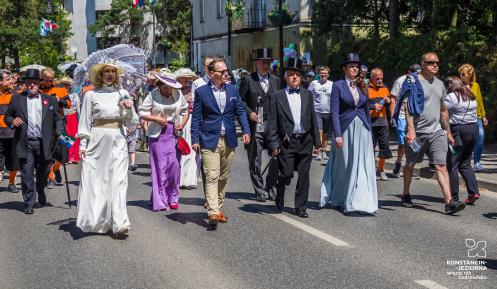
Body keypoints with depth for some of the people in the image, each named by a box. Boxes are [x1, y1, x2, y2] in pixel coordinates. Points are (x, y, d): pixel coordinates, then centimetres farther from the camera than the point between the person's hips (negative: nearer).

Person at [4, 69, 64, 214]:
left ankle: (40, 191, 42)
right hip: (24, 143, -1)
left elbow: (57, 119, 9)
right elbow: (7, 116, 13)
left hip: (43, 143, 1)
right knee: (27, 174, -2)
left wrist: (59, 133, -7)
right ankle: (29, 204, 7)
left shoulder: (50, 100, 10)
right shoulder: (17, 99, 9)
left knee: (43, 172, 12)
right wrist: (12, 121, -10)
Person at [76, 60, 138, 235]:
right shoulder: (91, 95, 4)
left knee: (118, 181, -8)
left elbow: (131, 123, 11)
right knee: (95, 180, 0)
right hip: (97, 141, -1)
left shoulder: (123, 94, 10)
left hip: (117, 142, 1)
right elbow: (85, 121, 6)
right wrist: (82, 145, 0)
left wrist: (129, 109, -8)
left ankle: (119, 222, -15)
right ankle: (95, 221, 12)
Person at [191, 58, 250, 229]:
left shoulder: (233, 90, 9)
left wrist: (246, 131, -3)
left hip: (228, 140, 4)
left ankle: (219, 209, 22)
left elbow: (240, 111, 11)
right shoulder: (201, 92, -1)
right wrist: (195, 140, -5)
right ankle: (213, 212, -17)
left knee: (223, 177, 11)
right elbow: (196, 117, 0)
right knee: (212, 176, -11)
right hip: (210, 141, -4)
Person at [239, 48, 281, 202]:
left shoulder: (276, 80, 13)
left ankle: (270, 187, 14)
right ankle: (260, 191, 15)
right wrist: (249, 112, -12)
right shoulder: (248, 80, 2)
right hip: (254, 127, -3)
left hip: (273, 126, 3)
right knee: (255, 161, 3)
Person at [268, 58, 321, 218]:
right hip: (287, 142, -3)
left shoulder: (307, 95, 11)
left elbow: (313, 119, 13)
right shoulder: (277, 96, 1)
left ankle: (301, 207, 15)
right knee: (286, 174, -7)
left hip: (305, 141, 3)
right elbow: (273, 122, -1)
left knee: (304, 176, 4)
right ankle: (279, 197, 23)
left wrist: (317, 141, 10)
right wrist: (274, 144, -7)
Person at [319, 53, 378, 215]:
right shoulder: (338, 86, -3)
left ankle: (362, 202, 1)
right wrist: (337, 135, -14)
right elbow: (334, 111, -7)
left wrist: (369, 131, 14)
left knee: (363, 166, -2)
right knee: (345, 165, 6)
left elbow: (366, 109, 16)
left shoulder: (362, 86, 10)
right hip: (346, 130, -3)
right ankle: (341, 200, 20)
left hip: (362, 130, 4)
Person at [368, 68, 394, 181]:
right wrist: (373, 106, -18)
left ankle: (380, 169, 17)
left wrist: (388, 101, 0)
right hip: (370, 122, -5)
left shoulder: (384, 88, 15)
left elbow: (390, 105, 22)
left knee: (385, 146, 4)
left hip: (383, 122, 5)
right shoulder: (366, 88, -3)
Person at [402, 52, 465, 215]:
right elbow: (409, 108, -14)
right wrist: (411, 130, -24)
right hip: (417, 132, -4)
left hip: (437, 131, 4)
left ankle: (449, 202, -16)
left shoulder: (440, 84, 15)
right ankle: (406, 195, 32)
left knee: (441, 166, -8)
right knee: (410, 165, 11)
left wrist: (448, 132, 20)